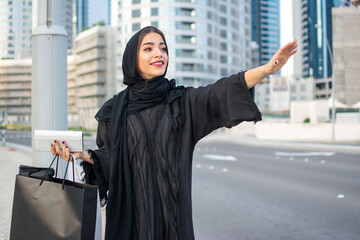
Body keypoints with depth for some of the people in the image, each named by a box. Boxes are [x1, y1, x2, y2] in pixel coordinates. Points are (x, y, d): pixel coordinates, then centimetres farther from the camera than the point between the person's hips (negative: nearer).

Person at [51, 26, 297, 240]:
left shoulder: (181, 101, 1)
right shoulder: (115, 110, 3)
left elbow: (221, 91, -15)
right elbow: (108, 161, 5)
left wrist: (268, 69, -29)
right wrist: (80, 153, -15)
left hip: (172, 209, 0)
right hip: (130, 210, 0)